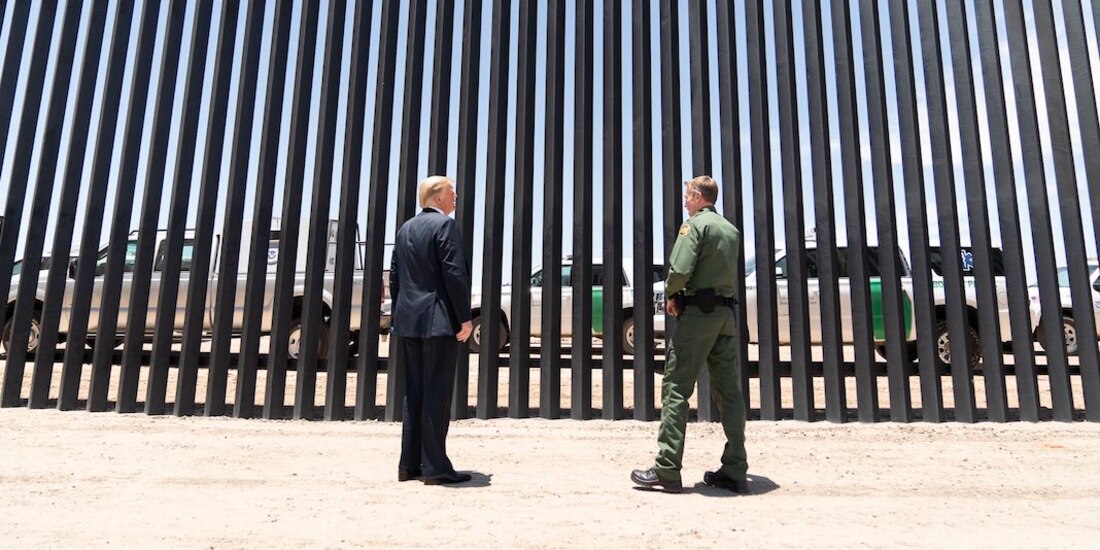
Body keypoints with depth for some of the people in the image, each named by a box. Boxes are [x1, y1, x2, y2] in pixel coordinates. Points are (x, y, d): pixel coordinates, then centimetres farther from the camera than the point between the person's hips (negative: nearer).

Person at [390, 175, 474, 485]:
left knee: (414, 394, 11)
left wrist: (401, 315, 20)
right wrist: (465, 318, -12)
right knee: (437, 393, -4)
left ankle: (409, 465, 16)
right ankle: (435, 468, 0)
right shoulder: (445, 224, -8)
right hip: (439, 320, -8)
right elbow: (455, 274, -15)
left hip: (409, 321, 8)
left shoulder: (405, 229, 16)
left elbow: (394, 276, 16)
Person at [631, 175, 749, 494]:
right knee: (729, 392, 8)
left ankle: (667, 471, -6)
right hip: (727, 314, 8)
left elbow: (680, 269, -19)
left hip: (698, 312, -8)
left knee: (676, 388, -5)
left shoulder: (695, 224, -6)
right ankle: (734, 471, 11)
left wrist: (671, 296, -1)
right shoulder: (732, 230, 18)